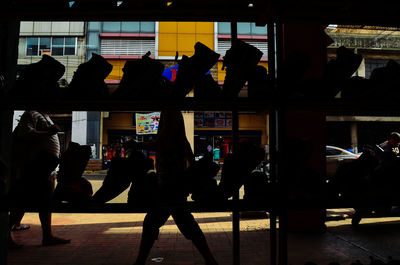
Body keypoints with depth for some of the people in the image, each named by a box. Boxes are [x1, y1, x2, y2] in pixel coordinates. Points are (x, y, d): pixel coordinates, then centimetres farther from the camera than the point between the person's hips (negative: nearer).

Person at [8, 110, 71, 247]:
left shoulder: (46, 118, 23)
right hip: (31, 168, -10)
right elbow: (26, 135, -20)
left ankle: (48, 236, 14)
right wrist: (49, 133, -20)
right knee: (23, 202, -4)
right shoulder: (31, 114, -5)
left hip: (44, 171, 10)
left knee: (46, 202, 9)